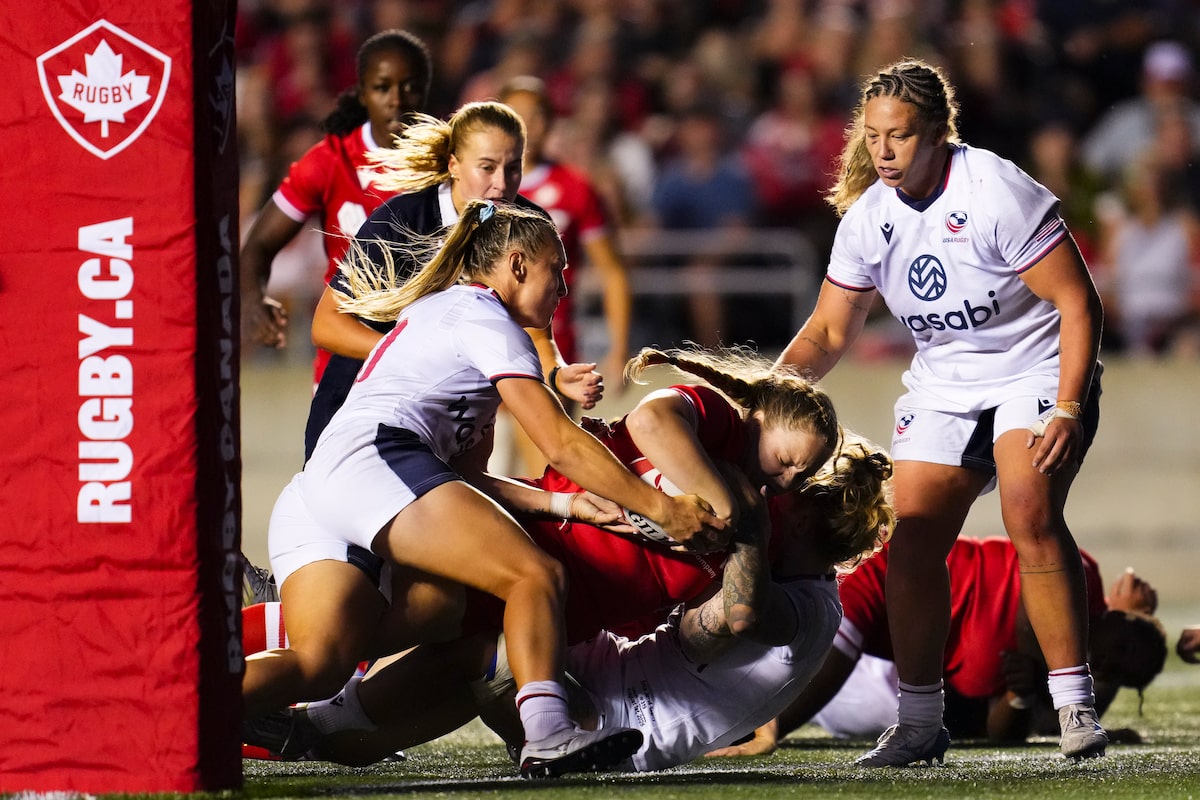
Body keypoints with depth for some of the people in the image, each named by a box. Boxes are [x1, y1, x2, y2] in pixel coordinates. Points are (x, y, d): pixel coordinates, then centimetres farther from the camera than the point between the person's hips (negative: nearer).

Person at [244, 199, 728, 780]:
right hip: (374, 462, -10)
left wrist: (565, 504, 20)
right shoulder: (483, 317, 7)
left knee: (320, 663, -11)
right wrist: (661, 509, 3)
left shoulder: (434, 311, 36)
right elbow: (560, 445, -1)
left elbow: (464, 478, 30)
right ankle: (547, 736, -37)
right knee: (535, 575, -16)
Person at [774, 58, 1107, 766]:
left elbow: (1078, 301, -18)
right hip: (944, 385, 6)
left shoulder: (997, 192, -21)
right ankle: (920, 722, 7)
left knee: (1030, 515, -27)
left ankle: (1076, 707, -21)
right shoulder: (868, 217, -3)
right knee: (912, 543, -5)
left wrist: (1066, 410, -24)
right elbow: (829, 333, 7)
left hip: (1037, 371, -6)